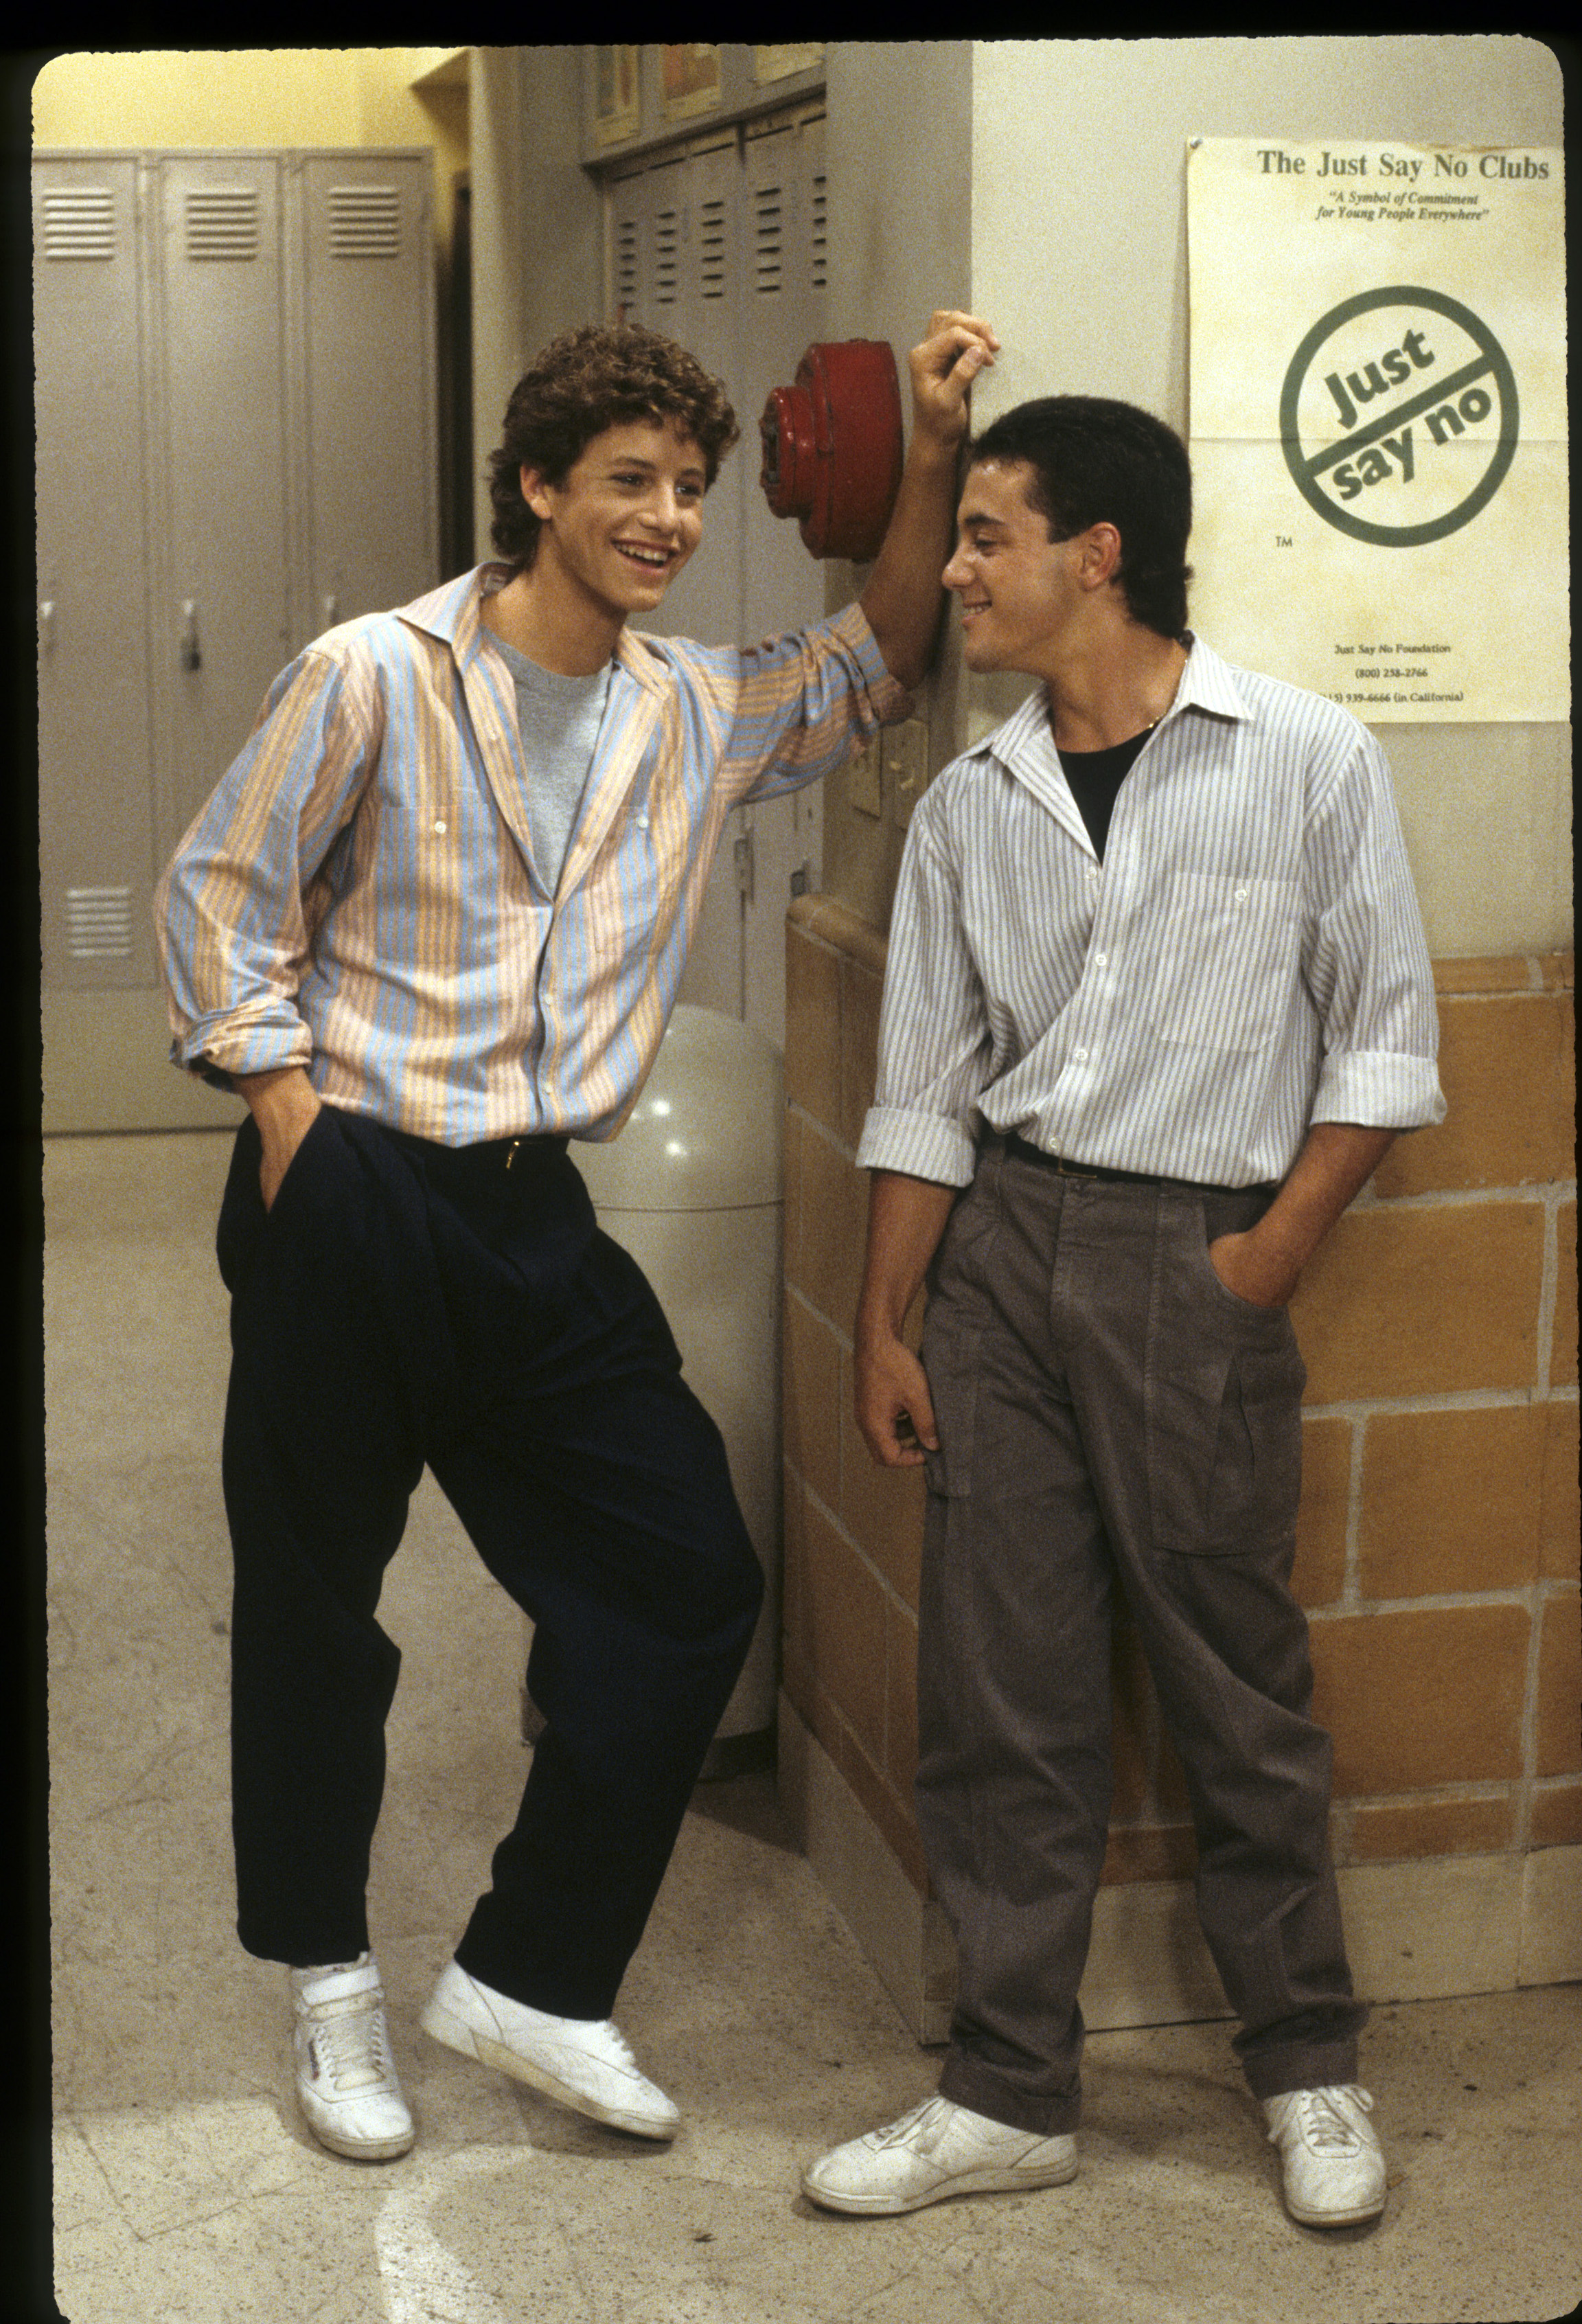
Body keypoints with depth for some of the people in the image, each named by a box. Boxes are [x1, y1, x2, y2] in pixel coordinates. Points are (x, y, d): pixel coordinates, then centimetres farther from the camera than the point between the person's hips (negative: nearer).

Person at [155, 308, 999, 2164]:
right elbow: (219, 896, -3)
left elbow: (871, 671, 17)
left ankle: (532, 1977, 15)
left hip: (534, 1216, 5)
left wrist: (933, 453, 4)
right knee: (313, 1597, 8)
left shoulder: (696, 712, 6)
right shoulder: (373, 678, -9)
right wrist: (292, 1127, -8)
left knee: (688, 1579, 1)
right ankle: (330, 1978, 29)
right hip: (346, 1202, -5)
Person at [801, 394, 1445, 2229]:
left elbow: (1383, 1035, -1)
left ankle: (1308, 2068, 25)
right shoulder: (969, 805, 8)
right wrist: (883, 1326, 8)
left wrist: (1272, 1255, -8)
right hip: (996, 1247, 4)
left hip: (1194, 1261, -4)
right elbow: (923, 1091, 11)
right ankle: (1012, 2094, 19)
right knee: (996, 1686, 6)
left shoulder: (1307, 761, -4)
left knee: (1237, 1684, 5)